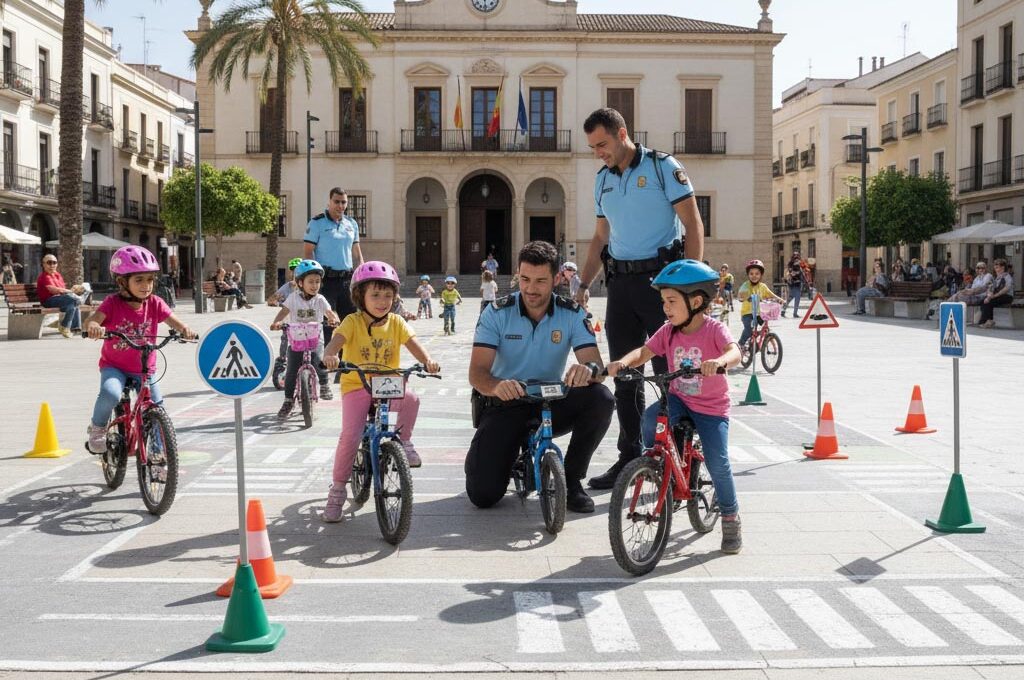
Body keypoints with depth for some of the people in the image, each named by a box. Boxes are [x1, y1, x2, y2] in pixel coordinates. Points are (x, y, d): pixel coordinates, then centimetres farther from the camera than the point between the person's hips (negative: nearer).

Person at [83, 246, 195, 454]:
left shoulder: (154, 304, -4)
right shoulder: (113, 303, -12)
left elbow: (173, 320, -14)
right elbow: (91, 320, -25)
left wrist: (185, 330, -37)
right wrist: (94, 327, -50)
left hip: (145, 369, 3)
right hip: (114, 366, -3)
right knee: (110, 393, -33)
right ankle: (97, 428, -3)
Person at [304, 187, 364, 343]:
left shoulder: (352, 224, 13)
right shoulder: (317, 223, -3)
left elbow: (357, 252, 20)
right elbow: (307, 252, -6)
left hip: (347, 279, 6)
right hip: (326, 280, -6)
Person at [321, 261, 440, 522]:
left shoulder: (396, 323, 3)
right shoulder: (353, 322, -6)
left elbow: (412, 343, -8)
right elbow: (337, 339, -23)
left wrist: (427, 360, -30)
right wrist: (330, 355, -47)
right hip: (356, 385, -2)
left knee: (411, 399, -31)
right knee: (350, 435, -18)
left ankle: (404, 442, -3)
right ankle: (337, 489, 0)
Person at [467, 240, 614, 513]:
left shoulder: (572, 314, -7)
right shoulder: (497, 313, -11)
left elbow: (596, 365, -15)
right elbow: (477, 372, -19)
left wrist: (588, 370, -42)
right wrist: (496, 386, -44)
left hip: (551, 402, 2)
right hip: (504, 405, -2)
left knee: (601, 398, -29)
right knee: (483, 494, -18)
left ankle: (572, 479, -8)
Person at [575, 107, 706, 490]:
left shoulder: (662, 167, -5)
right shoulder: (603, 179, 14)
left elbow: (693, 225, -7)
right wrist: (583, 284, 12)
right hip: (620, 282, 6)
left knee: (670, 372, -4)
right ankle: (630, 456, 14)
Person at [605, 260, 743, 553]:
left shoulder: (714, 329, -15)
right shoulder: (669, 331, -1)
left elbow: (735, 352, -33)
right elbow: (644, 351, -8)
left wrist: (719, 361, -56)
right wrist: (623, 362, -30)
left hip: (711, 407, -4)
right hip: (678, 399, 4)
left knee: (717, 463, -12)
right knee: (650, 417, -28)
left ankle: (731, 518, 9)